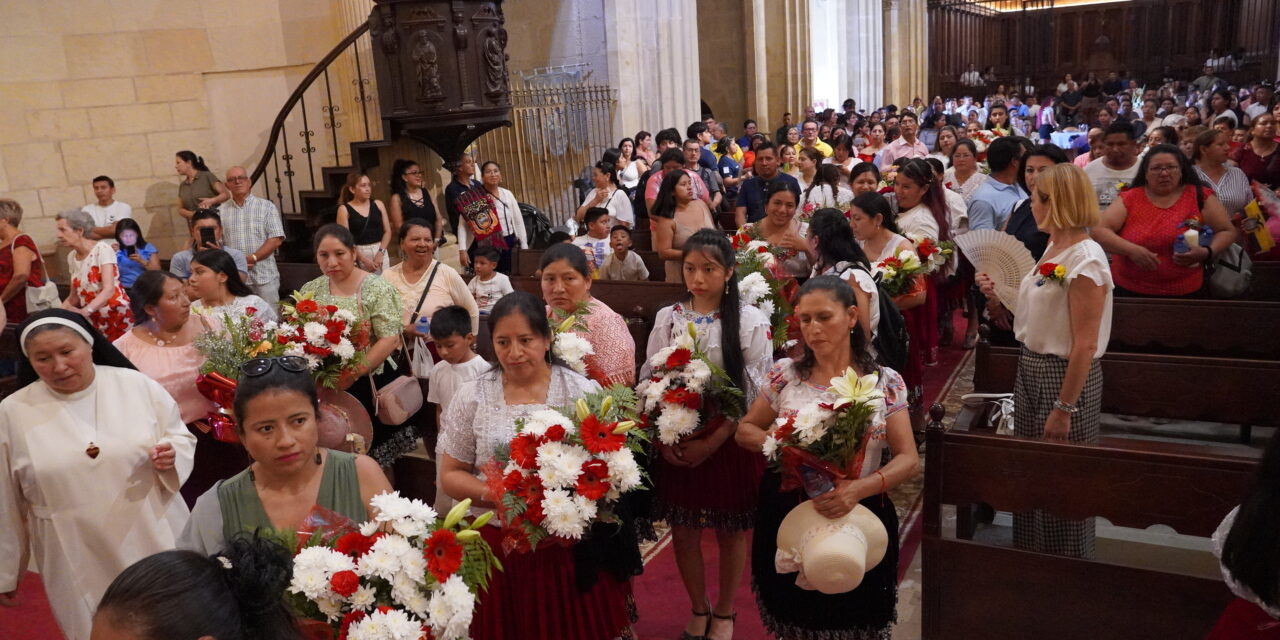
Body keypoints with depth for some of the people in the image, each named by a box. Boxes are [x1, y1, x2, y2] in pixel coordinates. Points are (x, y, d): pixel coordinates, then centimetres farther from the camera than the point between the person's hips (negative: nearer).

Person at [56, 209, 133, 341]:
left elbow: (109, 289, -23)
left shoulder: (102, 249, -11)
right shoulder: (71, 257, 8)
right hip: (93, 319, 5)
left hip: (116, 314, -5)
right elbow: (75, 296, 13)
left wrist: (84, 312, -35)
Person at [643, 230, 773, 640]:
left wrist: (712, 442, -17)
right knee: (683, 531, 13)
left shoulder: (751, 321, -8)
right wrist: (661, 438, -9)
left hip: (728, 443, -2)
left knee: (729, 533, 12)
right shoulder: (667, 319, 2)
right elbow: (649, 383, 4)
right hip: (675, 444, 3)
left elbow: (755, 394, -10)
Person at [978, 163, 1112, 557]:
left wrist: (1064, 408, -23)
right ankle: (1030, 558, 37)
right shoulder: (1054, 249, 7)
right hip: (1032, 370, 9)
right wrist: (997, 294, 2)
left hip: (1066, 377, -9)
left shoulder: (1085, 260, -21)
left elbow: (1085, 345, -23)